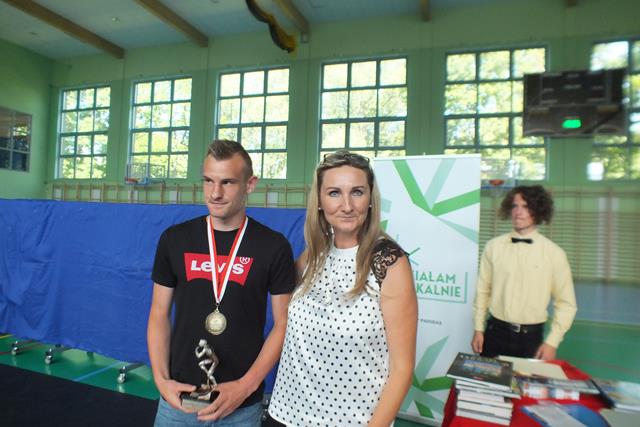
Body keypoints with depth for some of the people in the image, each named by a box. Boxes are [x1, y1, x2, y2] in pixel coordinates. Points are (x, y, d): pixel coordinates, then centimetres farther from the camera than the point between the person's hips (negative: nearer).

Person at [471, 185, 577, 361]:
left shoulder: (554, 253, -6)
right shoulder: (494, 246, -3)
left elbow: (566, 304, -1)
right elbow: (482, 290, 2)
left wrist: (552, 342, -5)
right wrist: (479, 329, 3)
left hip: (531, 336, -1)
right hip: (495, 332, 1)